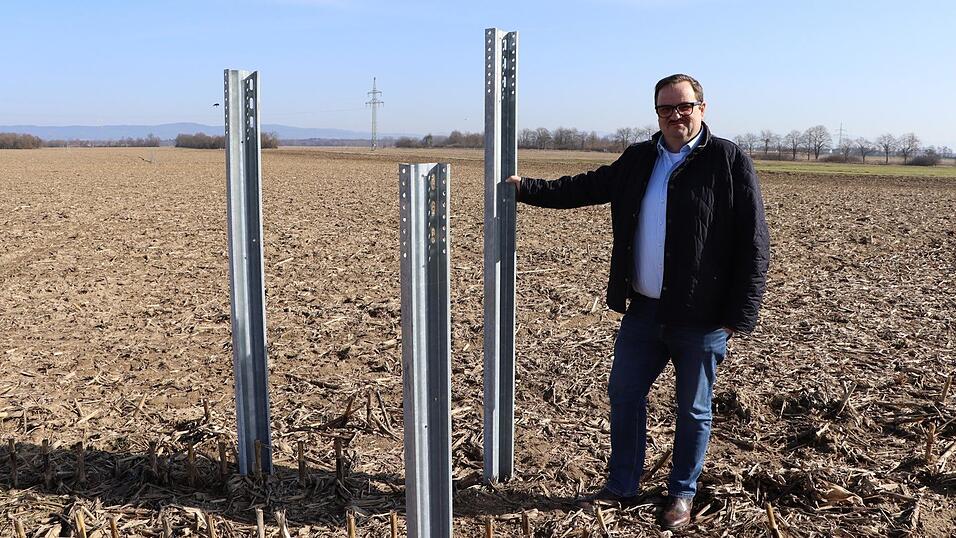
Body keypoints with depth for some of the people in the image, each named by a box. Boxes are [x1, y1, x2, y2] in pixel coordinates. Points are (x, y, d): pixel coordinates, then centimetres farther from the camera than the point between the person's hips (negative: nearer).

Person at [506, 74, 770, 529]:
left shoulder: (730, 162, -9)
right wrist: (529, 189, 11)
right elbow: (588, 187, 18)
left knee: (692, 410, 11)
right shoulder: (638, 160, 8)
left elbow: (753, 243, -10)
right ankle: (622, 486, 30)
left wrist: (741, 313, -13)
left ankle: (682, 494, 31)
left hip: (701, 319, -5)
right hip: (644, 309, 5)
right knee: (624, 394, 13)